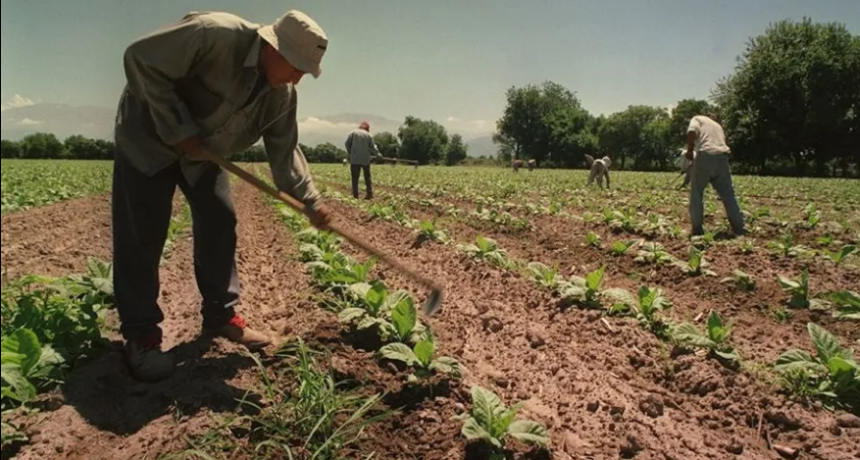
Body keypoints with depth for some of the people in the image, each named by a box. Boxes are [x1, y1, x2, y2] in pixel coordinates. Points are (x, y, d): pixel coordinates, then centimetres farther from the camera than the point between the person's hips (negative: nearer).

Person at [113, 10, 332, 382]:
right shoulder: (213, 34, -32)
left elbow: (284, 150, -4)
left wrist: (310, 201, -14)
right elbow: (140, 59, -28)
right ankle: (140, 336, -1)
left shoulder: (282, 94, -9)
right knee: (141, 234, -9)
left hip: (203, 151, 7)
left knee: (219, 224, 1)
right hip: (149, 135, -6)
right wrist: (178, 130, -28)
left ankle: (221, 315, 13)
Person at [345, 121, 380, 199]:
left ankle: (355, 195, 1)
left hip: (355, 159, -1)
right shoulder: (369, 135, 1)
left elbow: (347, 143, -2)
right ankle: (369, 193, 12)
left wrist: (350, 152, 12)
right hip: (365, 159, 1)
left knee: (355, 177, 3)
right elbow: (373, 148, 3)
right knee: (367, 176, 15)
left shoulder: (353, 132, 0)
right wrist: (377, 153, 23)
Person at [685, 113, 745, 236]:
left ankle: (697, 230, 7)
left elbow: (692, 132, -5)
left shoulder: (698, 118, 17)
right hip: (722, 157, 5)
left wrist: (689, 150, 0)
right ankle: (739, 229, 13)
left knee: (696, 194, 7)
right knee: (728, 195, 11)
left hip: (705, 156, -5)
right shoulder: (718, 126, 34)